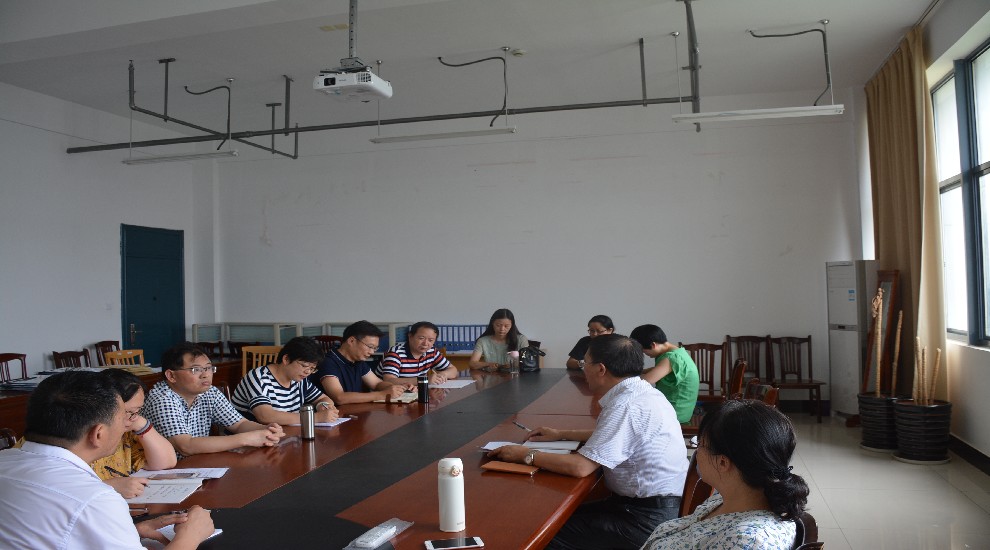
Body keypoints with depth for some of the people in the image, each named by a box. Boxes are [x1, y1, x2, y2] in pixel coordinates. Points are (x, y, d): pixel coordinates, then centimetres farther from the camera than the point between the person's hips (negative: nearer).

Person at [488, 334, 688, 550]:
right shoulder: (641, 391, 7)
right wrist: (562, 434, 23)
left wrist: (526, 455, -13)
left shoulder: (626, 406, -23)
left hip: (649, 518, -9)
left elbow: (580, 467, -26)